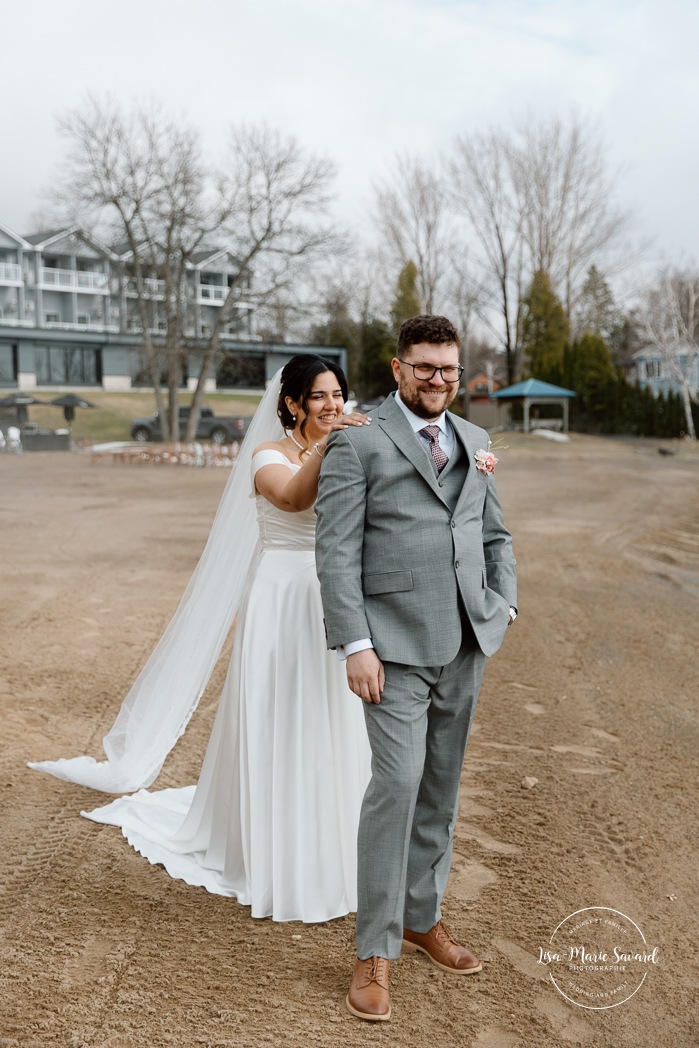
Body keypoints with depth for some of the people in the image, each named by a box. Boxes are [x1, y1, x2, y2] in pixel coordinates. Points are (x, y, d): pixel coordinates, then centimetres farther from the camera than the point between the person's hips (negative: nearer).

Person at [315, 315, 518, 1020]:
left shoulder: (474, 442, 14)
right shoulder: (357, 444, -5)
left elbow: (494, 534, 21)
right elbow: (336, 551, -10)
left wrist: (504, 605, 6)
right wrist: (355, 646, -16)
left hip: (465, 645, 6)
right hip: (396, 646, -5)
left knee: (441, 786, 14)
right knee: (397, 783, -10)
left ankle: (422, 917, 32)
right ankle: (375, 950, 6)